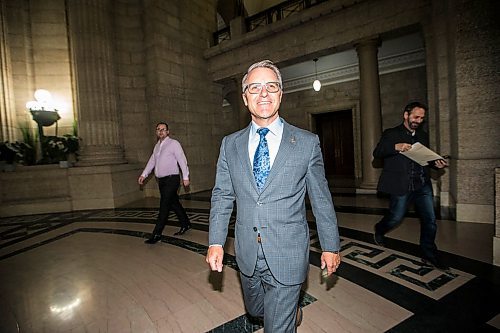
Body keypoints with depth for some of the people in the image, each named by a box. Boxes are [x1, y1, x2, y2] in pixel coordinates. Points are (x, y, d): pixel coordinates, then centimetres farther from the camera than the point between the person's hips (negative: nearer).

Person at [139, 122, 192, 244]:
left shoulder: (174, 143, -5)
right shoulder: (157, 146, 17)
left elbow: (182, 160, -9)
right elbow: (152, 161, 16)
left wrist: (185, 177, -12)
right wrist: (144, 175, 5)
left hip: (171, 179, -7)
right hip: (161, 180, 7)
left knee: (164, 206, -8)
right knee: (174, 203, 14)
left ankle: (157, 234, -3)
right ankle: (185, 225, 29)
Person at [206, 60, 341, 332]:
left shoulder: (307, 143, -7)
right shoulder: (230, 144, 0)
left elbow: (321, 199, -2)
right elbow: (222, 195, 2)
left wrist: (330, 246, 3)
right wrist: (215, 242, -3)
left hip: (287, 255, -4)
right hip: (247, 253, 4)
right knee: (255, 310, 28)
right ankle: (291, 310, 59)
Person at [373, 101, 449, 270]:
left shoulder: (423, 136, 18)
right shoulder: (391, 134, 1)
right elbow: (376, 153, -8)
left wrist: (436, 163, 3)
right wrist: (395, 147, -24)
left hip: (422, 185, 5)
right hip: (401, 185, -5)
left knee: (430, 220, 4)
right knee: (396, 217, 2)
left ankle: (429, 255, 19)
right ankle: (379, 230, 34)